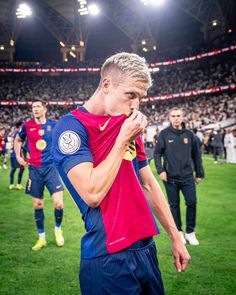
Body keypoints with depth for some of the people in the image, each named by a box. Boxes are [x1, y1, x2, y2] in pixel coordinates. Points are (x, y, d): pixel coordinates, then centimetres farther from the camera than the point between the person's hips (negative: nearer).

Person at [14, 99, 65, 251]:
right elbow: (18, 140, 20)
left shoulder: (54, 124, -1)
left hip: (51, 167, -1)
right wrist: (18, 156, 11)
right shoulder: (27, 125, 0)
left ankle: (58, 229, 20)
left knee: (58, 203, -10)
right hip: (35, 169, 1)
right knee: (37, 205, 7)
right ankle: (41, 238, 22)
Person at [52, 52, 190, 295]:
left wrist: (175, 237, 15)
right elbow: (92, 194, -24)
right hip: (108, 258, -7)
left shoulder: (129, 129, 8)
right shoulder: (71, 126, -13)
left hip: (146, 248, 7)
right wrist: (123, 140, -16)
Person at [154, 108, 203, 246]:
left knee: (192, 203, -1)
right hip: (170, 177, -1)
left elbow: (196, 155, 8)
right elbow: (157, 153, -2)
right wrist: (160, 170, -11)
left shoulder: (189, 134, 3)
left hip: (188, 176, 1)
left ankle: (190, 232, 16)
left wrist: (199, 174, 9)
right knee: (174, 205, 8)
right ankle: (178, 231, 23)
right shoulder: (164, 134, -2)